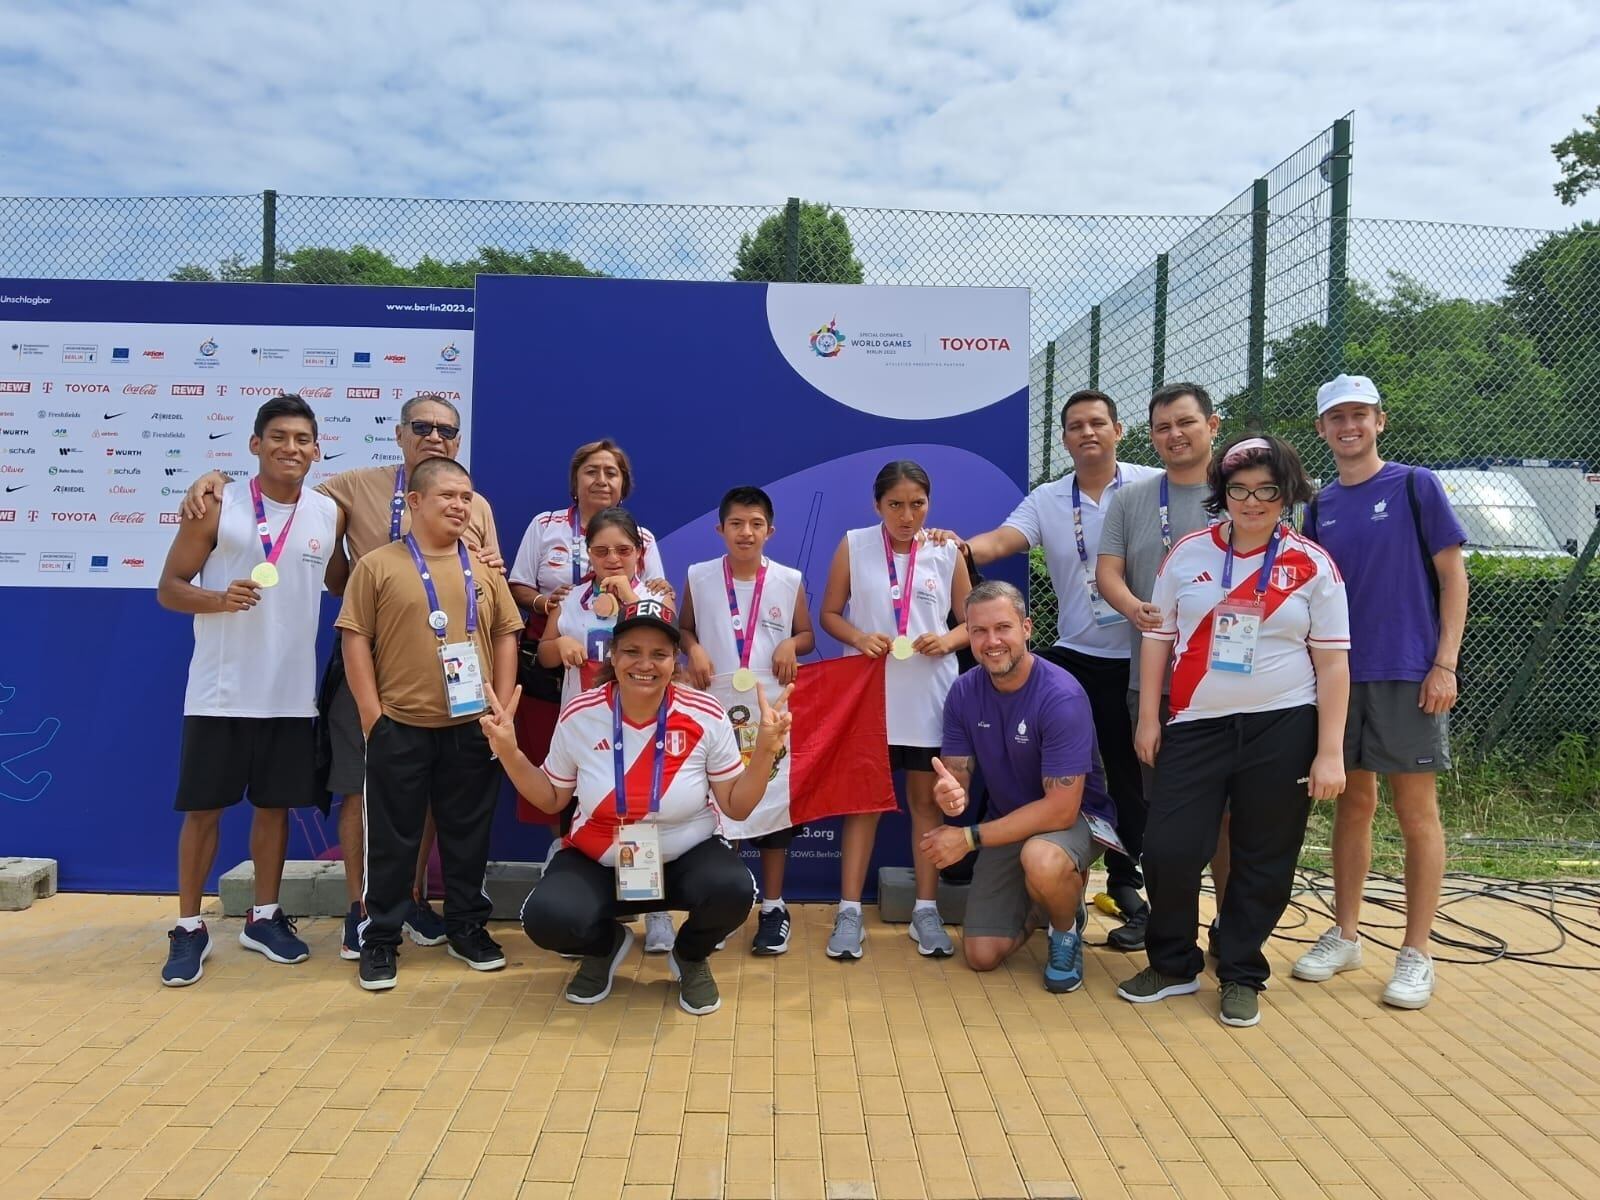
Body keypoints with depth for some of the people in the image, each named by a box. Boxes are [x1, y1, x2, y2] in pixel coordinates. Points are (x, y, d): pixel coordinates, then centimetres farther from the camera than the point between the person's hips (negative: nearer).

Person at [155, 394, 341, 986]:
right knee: (203, 808, 5)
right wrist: (219, 598, -22)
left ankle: (264, 917, 27)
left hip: (292, 694, 3)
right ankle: (189, 928, 19)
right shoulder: (217, 508, -5)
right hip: (219, 691, -2)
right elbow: (169, 587, -4)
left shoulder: (328, 514, 4)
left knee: (275, 804, 12)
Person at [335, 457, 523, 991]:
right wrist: (371, 712, -8)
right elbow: (356, 638, -4)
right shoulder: (378, 566, -2)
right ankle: (380, 937, 19)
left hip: (472, 727, 3)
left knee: (467, 833, 12)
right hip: (400, 726, -3)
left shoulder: (483, 570, 8)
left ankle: (467, 926, 27)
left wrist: (502, 706, 3)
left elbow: (505, 636, 9)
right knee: (392, 837, 6)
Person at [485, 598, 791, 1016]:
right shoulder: (579, 716, -10)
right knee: (546, 918, -28)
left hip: (688, 858, 0)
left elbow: (736, 806, -6)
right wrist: (509, 754, -10)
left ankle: (690, 958, 8)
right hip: (596, 862, 1)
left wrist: (765, 750, -21)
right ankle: (606, 944, 13)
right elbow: (552, 800, 4)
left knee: (733, 890, -32)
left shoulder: (706, 716, -13)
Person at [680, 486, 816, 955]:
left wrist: (791, 644, -12)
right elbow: (684, 628, 12)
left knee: (771, 800, 3)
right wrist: (694, 650, -9)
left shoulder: (789, 581, 2)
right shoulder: (698, 577, 2)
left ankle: (773, 907, 15)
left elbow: (807, 635, 10)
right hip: (714, 706, 1)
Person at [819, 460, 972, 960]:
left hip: (929, 696, 1)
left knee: (927, 800, 9)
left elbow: (970, 620, 6)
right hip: (868, 691, -1)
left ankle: (926, 910, 18)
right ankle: (849, 910, 11)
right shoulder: (854, 546, -1)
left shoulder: (947, 552, 1)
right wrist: (859, 638, -16)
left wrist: (948, 641, -15)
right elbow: (829, 613, 4)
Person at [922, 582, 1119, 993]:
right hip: (1009, 823, 5)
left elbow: (1062, 808, -29)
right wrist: (950, 793, -31)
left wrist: (970, 837, -27)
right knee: (982, 955, -3)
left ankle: (1067, 931, -4)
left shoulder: (1061, 696, -27)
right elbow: (954, 774, -5)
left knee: (1041, 861, -40)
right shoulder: (964, 692, -10)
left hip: (1076, 818, -5)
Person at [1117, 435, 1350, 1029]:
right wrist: (1148, 718, 5)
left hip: (1282, 729, -1)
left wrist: (1329, 752, -6)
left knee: (1263, 861, 7)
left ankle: (1240, 975, 26)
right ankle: (1173, 964, 20)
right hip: (1197, 725, 1)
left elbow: (1332, 662, -1)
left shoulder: (1312, 565, -2)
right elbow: (1159, 636, 8)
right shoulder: (1188, 552, 3)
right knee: (1168, 847, -2)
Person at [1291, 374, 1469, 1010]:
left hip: (1408, 672, -4)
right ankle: (1344, 936, 23)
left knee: (1416, 809, 2)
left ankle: (1416, 954, 12)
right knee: (1352, 803, 12)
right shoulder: (1322, 506, 10)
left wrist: (1445, 663, -10)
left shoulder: (1414, 485, -2)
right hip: (1340, 673, 4)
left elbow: (1452, 574, -3)